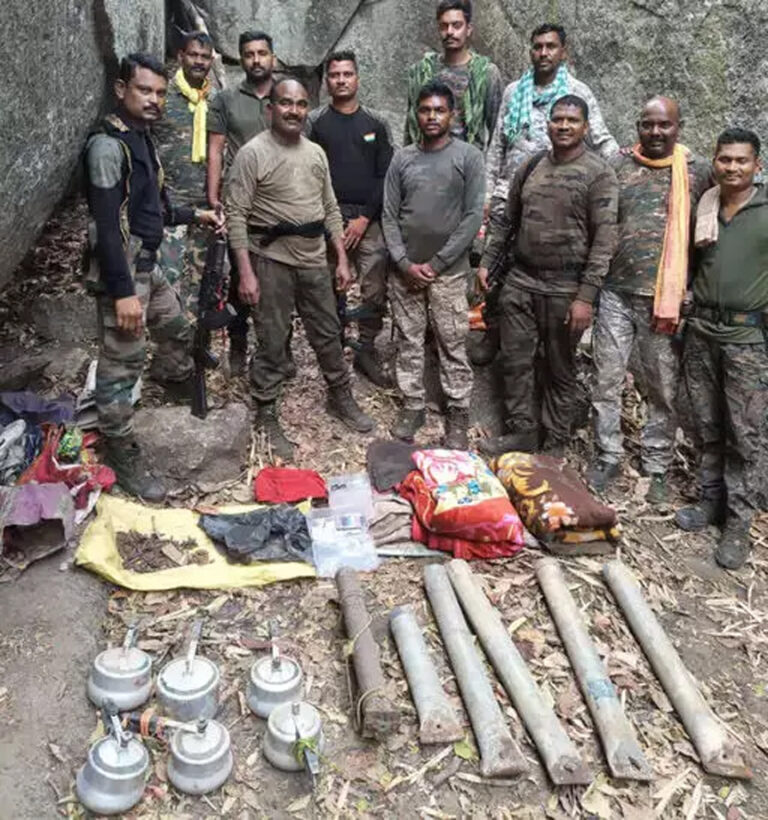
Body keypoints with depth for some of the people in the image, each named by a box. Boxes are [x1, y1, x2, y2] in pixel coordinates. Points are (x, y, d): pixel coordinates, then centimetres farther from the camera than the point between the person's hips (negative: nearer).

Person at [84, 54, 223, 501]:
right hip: (122, 270, -10)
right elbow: (107, 225, -23)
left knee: (179, 333, 25)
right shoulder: (108, 145, -17)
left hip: (150, 264, 10)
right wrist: (122, 291, -26)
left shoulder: (144, 139, 12)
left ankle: (186, 399, 50)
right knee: (122, 365, -4)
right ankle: (123, 456, 7)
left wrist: (195, 214, 9)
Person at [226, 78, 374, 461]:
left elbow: (330, 209, 15)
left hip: (314, 259, 5)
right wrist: (246, 272, -17)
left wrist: (342, 259, 10)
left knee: (328, 335, 15)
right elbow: (237, 216, -12)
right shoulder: (252, 153, -8)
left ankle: (341, 398, 33)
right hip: (272, 260, -5)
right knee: (272, 343, 3)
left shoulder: (316, 152, 10)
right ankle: (267, 418, 17)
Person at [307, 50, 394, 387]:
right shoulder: (315, 122, 6)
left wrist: (365, 217, -6)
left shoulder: (375, 123, 10)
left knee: (376, 291, -3)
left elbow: (385, 176, 5)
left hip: (369, 220, 2)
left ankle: (366, 351, 11)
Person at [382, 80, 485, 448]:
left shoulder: (468, 157, -2)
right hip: (404, 270, 3)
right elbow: (389, 215, 4)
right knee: (408, 342, 9)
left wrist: (436, 264, -11)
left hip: (448, 271, -3)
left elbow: (473, 217, -7)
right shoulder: (402, 158, 7)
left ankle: (458, 415, 11)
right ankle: (412, 405, 22)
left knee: (453, 346, 1)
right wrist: (404, 262, -9)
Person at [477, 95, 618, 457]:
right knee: (515, 361, 9)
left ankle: (553, 446, 20)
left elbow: (604, 239, -12)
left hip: (565, 289, -5)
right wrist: (487, 261, 11)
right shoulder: (530, 166, 9)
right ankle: (521, 432, 24)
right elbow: (507, 220, 18)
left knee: (560, 370, 7)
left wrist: (586, 295, -18)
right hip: (520, 281, 5)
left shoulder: (598, 173, -7)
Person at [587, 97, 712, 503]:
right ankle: (607, 458, 21)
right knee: (606, 381, 5)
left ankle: (656, 468, 20)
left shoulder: (700, 171, 3)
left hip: (666, 299, -1)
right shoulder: (617, 166, 6)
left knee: (663, 389, 6)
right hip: (616, 293, 1)